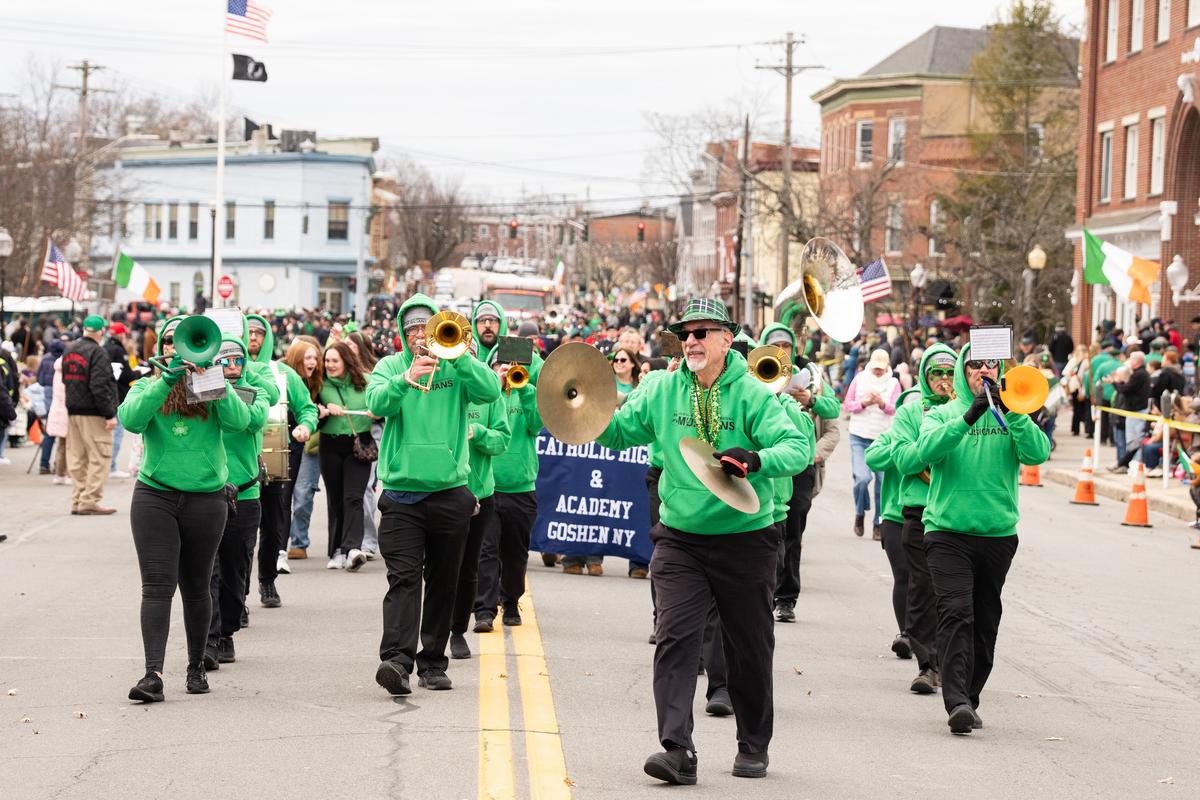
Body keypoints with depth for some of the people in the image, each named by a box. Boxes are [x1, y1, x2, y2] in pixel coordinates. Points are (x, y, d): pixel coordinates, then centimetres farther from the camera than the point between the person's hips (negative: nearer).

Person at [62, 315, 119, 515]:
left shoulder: (69, 350, 13)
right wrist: (109, 414, -18)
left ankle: (78, 500, 14)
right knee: (98, 458, -4)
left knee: (77, 459, 12)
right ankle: (89, 501, -8)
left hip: (73, 411, 8)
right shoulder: (97, 352, -15)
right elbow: (99, 387, -20)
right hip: (93, 414, -8)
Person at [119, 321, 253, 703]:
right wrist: (165, 382, -28)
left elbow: (238, 421, -15)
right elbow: (130, 418, -17)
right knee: (157, 585, -9)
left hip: (206, 497, 0)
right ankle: (153, 674, -15)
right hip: (155, 496, 0)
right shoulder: (147, 388, 3)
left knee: (195, 587, 10)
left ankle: (196, 666, 26)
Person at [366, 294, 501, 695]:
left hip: (450, 492, 2)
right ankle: (397, 660, -25)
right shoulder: (389, 366, 6)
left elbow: (490, 390, -12)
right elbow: (377, 402, -13)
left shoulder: (456, 367, 6)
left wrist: (456, 355, -22)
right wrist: (406, 379, -30)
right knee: (403, 578, -14)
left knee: (443, 583, 8)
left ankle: (432, 662, 17)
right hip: (402, 492, -1)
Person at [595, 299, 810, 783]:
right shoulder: (663, 392, 2)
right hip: (680, 538, 2)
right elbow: (619, 433, 10)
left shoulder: (752, 395, -9)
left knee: (749, 648, 10)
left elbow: (797, 447, -20)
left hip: (745, 539, -2)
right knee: (675, 638, -12)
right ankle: (677, 749, -15)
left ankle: (753, 747, 27)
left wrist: (756, 460, -38)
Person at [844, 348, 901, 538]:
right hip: (859, 438, -1)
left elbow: (896, 409, -3)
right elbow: (848, 404, 4)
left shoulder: (893, 383, 5)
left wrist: (882, 403, -23)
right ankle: (860, 513, 10)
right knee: (862, 478, -16)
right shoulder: (860, 378, 5)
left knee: (883, 481, -1)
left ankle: (878, 523, 11)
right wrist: (864, 403, -14)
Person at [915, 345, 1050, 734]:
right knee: (956, 613, -18)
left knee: (985, 624, 9)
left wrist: (1010, 411, -19)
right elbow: (927, 450, -15)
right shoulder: (941, 414, 6)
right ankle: (956, 702, -25)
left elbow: (1037, 453, -8)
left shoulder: (1010, 418, 9)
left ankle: (969, 698, 21)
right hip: (948, 531, -3)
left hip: (998, 534, 3)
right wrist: (968, 416, -24)